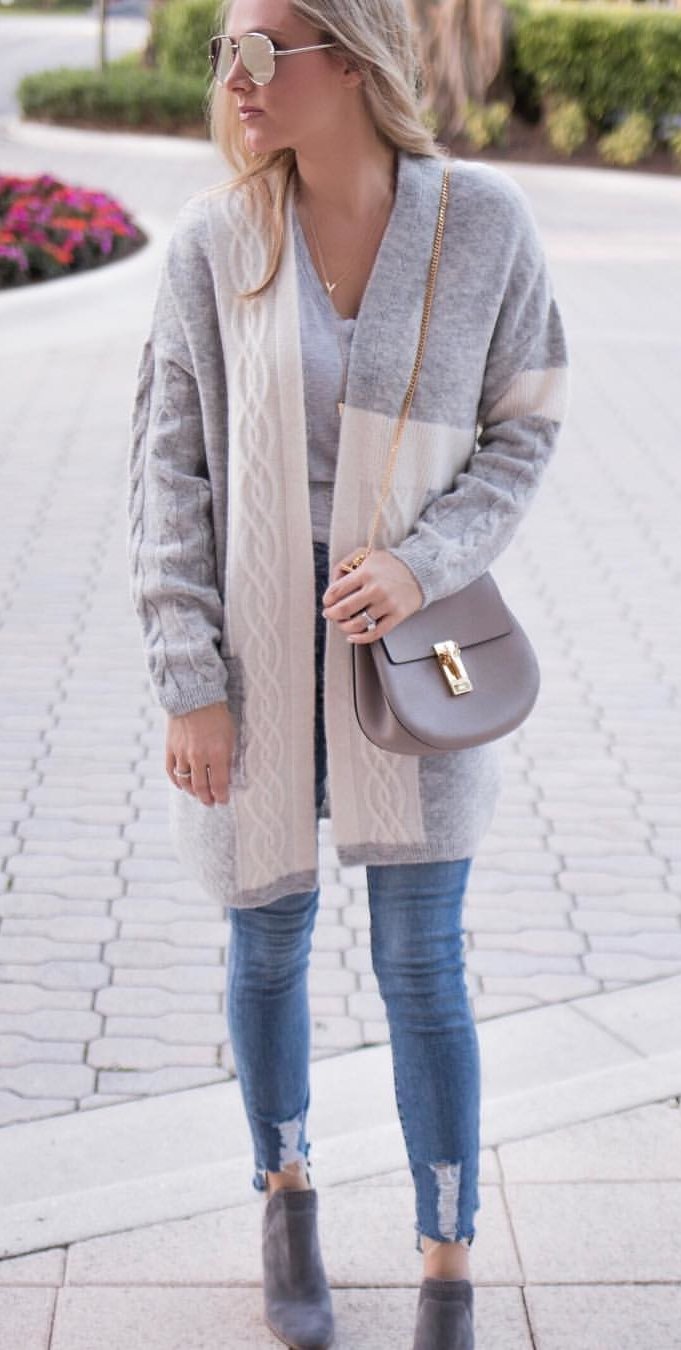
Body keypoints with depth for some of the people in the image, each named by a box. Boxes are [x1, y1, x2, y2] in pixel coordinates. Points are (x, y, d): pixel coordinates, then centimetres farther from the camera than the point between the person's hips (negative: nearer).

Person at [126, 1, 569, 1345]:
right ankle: (287, 1193, 41)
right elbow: (170, 466, -5)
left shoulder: (482, 220, -10)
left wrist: (426, 563, -17)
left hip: (411, 642, 0)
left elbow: (522, 429, 0)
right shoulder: (213, 239, -9)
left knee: (421, 967, 5)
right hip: (257, 645, 1)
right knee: (270, 943, 14)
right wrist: (190, 680, -9)